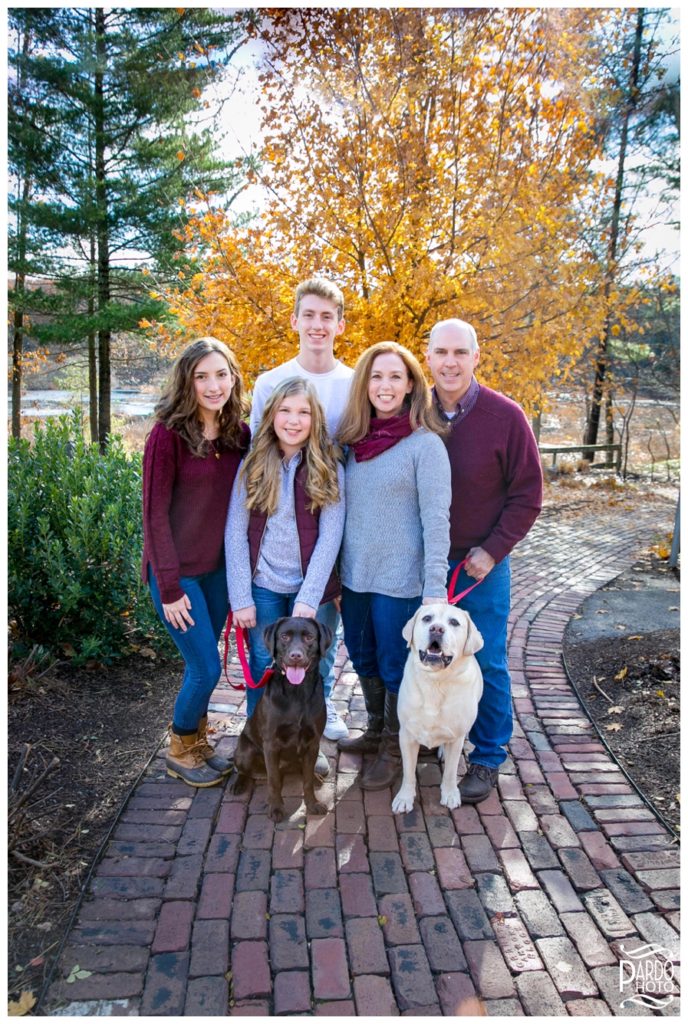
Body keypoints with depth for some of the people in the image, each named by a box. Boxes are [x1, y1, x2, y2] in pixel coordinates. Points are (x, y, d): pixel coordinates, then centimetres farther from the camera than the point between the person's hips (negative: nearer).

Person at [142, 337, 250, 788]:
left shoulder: (240, 434, 0)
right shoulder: (168, 435, -16)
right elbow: (155, 514, -15)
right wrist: (170, 588, -15)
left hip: (220, 567, 5)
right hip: (178, 570, -5)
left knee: (203, 662, 14)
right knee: (206, 666, -1)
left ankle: (199, 740, 36)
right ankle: (181, 749, 25)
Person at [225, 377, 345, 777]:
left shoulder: (330, 469, -3)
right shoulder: (253, 466, 0)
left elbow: (330, 535, -8)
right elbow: (236, 533, -2)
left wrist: (309, 598, -16)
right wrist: (241, 597, -7)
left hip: (313, 590, 0)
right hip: (264, 588, 1)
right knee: (264, 669, 10)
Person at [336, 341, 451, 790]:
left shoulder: (425, 444, -13)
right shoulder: (355, 441, 5)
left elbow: (436, 520, -16)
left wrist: (435, 588, -19)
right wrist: (335, 570, 13)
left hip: (400, 579, -6)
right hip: (355, 574, 6)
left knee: (396, 666, 10)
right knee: (364, 658, 21)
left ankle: (394, 749, 32)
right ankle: (376, 732, 44)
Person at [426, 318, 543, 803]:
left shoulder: (505, 416, -10)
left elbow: (527, 494, -6)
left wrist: (492, 550, -12)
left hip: (481, 565, -3)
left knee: (486, 663, 6)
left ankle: (487, 759, 24)